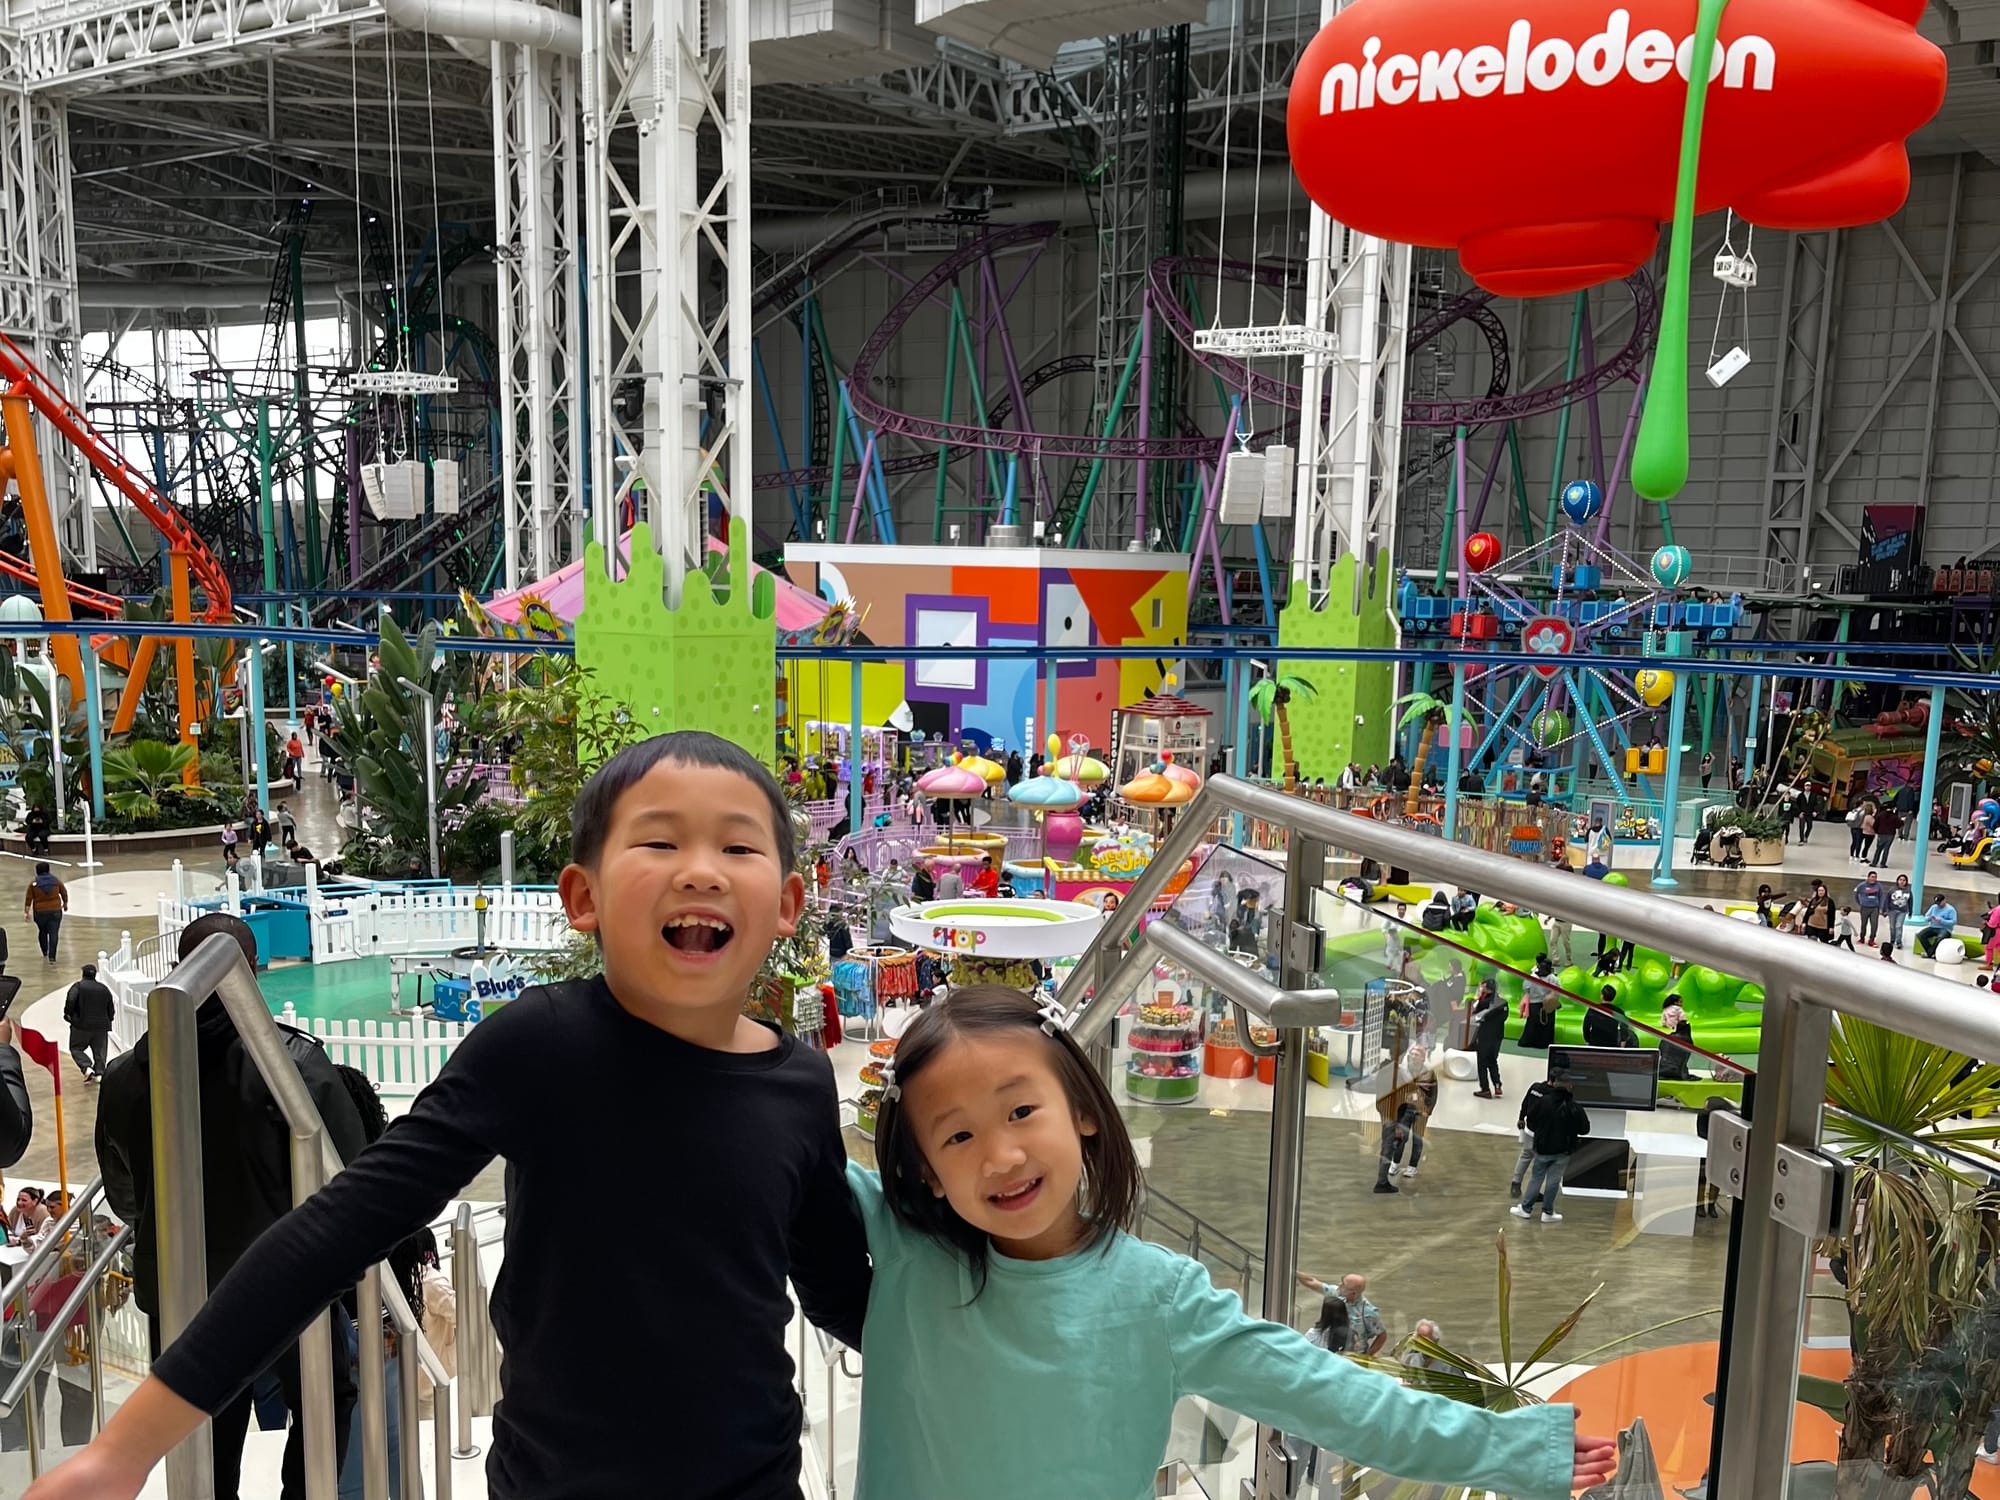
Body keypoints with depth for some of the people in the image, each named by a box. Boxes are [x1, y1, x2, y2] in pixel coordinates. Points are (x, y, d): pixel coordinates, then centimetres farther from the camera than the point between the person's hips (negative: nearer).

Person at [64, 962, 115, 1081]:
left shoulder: (78, 986, -3)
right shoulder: (104, 988, 10)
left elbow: (70, 1001, -19)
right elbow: (111, 1008, 12)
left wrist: (68, 1014, -4)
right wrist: (108, 1020, 25)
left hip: (81, 1024, -3)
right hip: (101, 1025, 3)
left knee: (76, 1048, 9)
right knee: (100, 1050, 9)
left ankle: (87, 1068, -11)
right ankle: (99, 1073, -1)